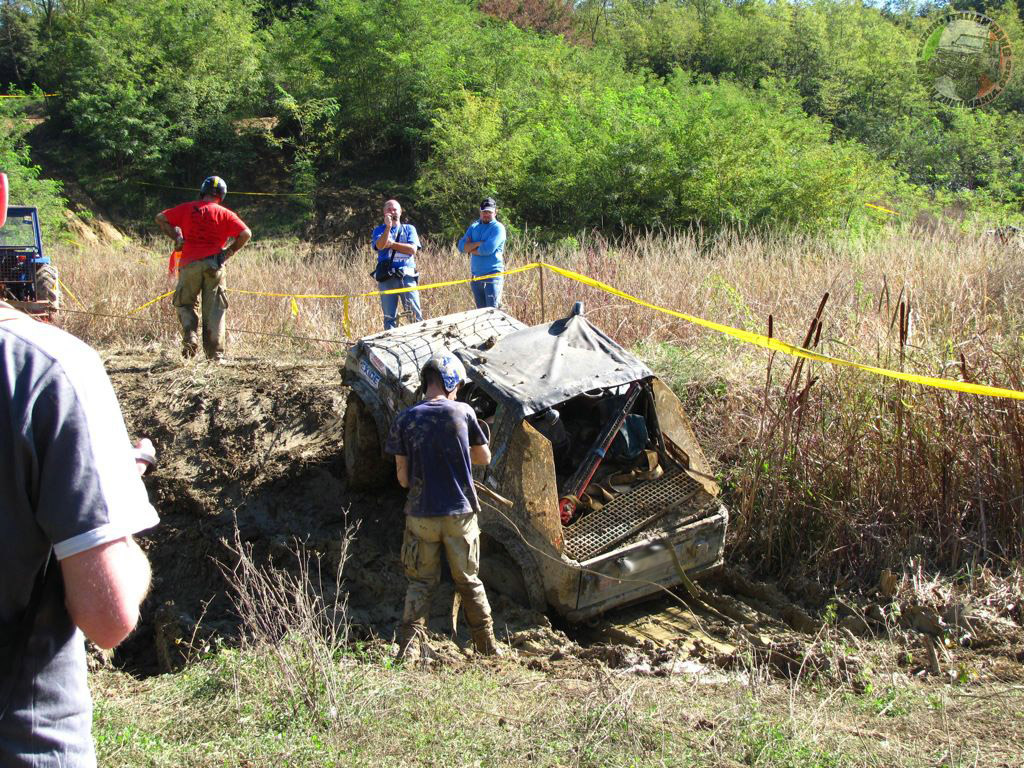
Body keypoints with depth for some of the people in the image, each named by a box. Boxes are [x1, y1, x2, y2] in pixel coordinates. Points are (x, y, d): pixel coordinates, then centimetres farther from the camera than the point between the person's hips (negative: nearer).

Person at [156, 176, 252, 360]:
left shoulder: (186, 209, 6)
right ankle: (215, 353, 4)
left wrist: (176, 237, 12)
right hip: (214, 266, 0)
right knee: (214, 310, 6)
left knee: (185, 304, 18)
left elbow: (160, 218, 7)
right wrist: (228, 253, 3)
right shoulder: (225, 214, 3)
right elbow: (246, 234, -6)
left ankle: (189, 337, -5)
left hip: (190, 264, 0)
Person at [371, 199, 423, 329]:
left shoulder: (409, 229, 14)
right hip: (387, 278, 0)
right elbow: (380, 246, -9)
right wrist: (388, 226, -18)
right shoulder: (379, 230, 13)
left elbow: (413, 249, -2)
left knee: (415, 314, -6)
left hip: (407, 276, 0)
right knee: (389, 316, 1)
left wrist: (391, 244, -4)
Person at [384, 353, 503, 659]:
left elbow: (403, 478, -3)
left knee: (421, 582, 14)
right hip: (461, 513, 0)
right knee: (469, 581, 16)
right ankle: (488, 646, 24)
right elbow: (484, 456, 6)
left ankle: (408, 647, 4)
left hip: (421, 515, 0)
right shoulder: (463, 412, -7)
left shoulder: (405, 420, -6)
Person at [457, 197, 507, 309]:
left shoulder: (498, 228, -7)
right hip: (476, 277, 6)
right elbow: (461, 246, 2)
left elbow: (487, 249, -19)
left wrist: (470, 247, -3)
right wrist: (478, 243, -13)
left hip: (492, 276, -6)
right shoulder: (474, 226, 13)